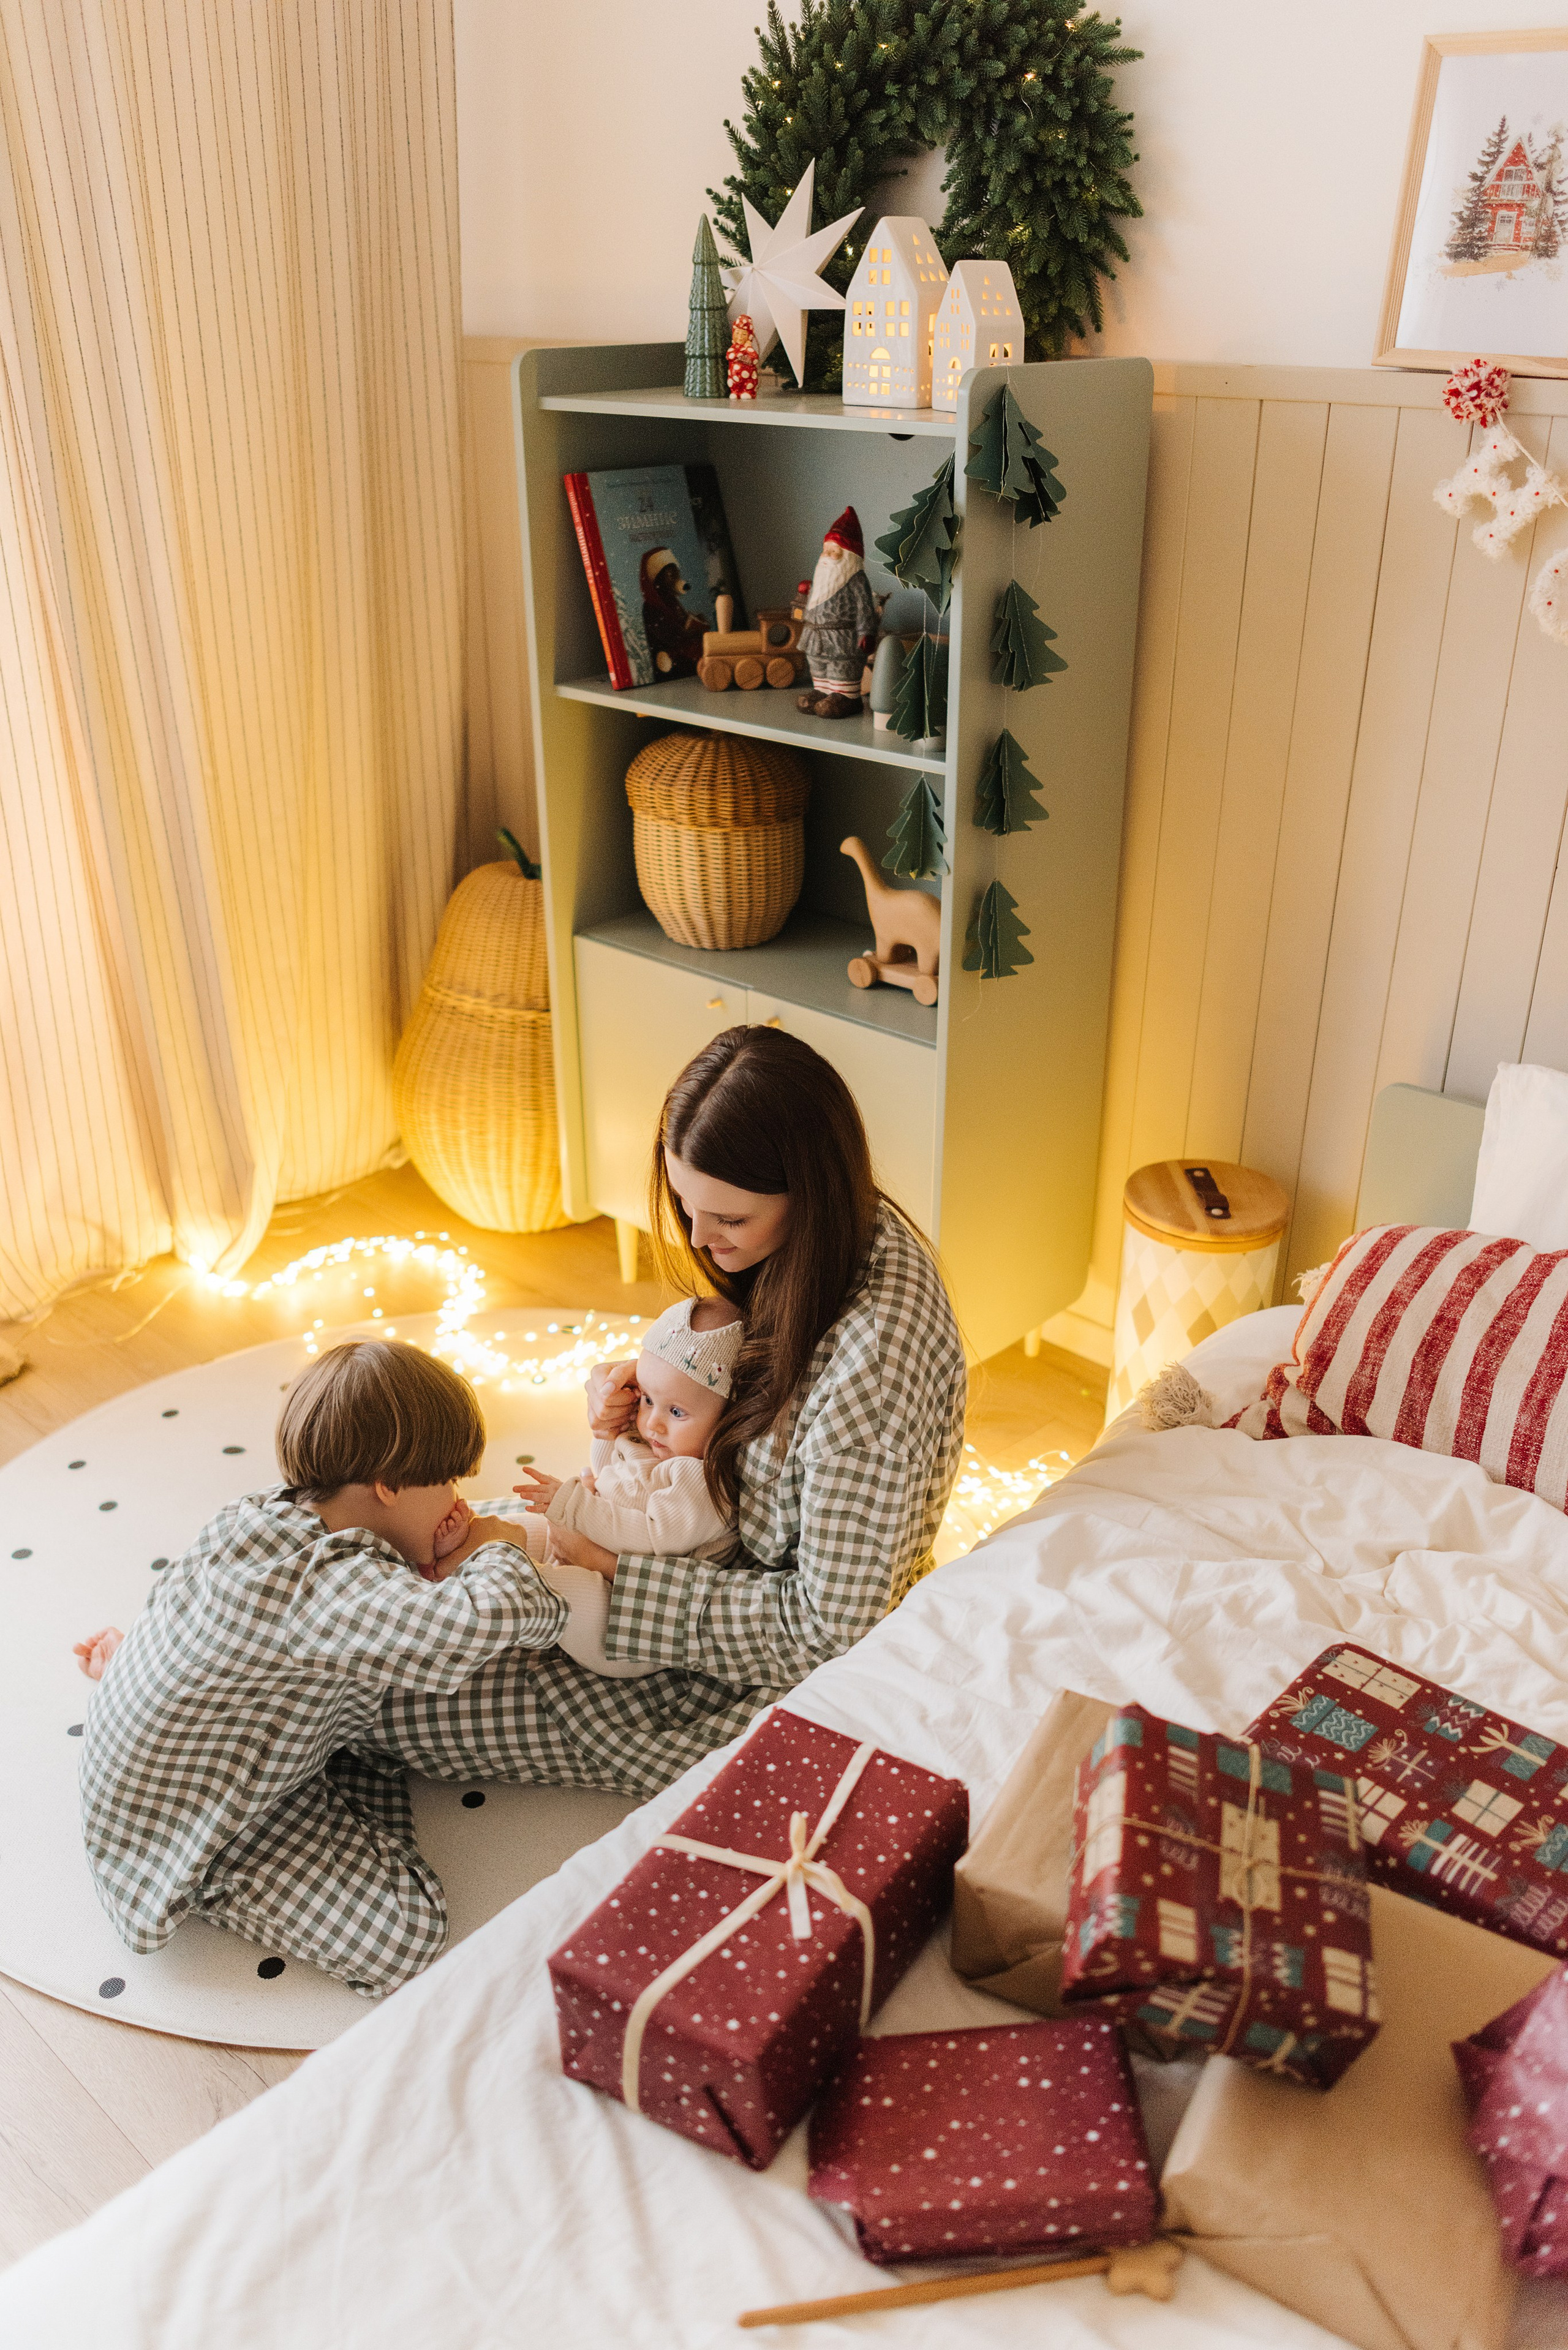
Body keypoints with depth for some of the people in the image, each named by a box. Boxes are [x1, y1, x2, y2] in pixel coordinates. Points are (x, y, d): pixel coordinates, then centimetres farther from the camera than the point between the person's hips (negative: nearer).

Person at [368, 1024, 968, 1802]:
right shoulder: (846, 1238, -8)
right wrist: (641, 1380, -9)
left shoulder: (874, 1358, -37)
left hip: (780, 1678, -9)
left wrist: (618, 1571, -24)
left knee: (395, 1704, -5)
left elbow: (826, 1628, -28)